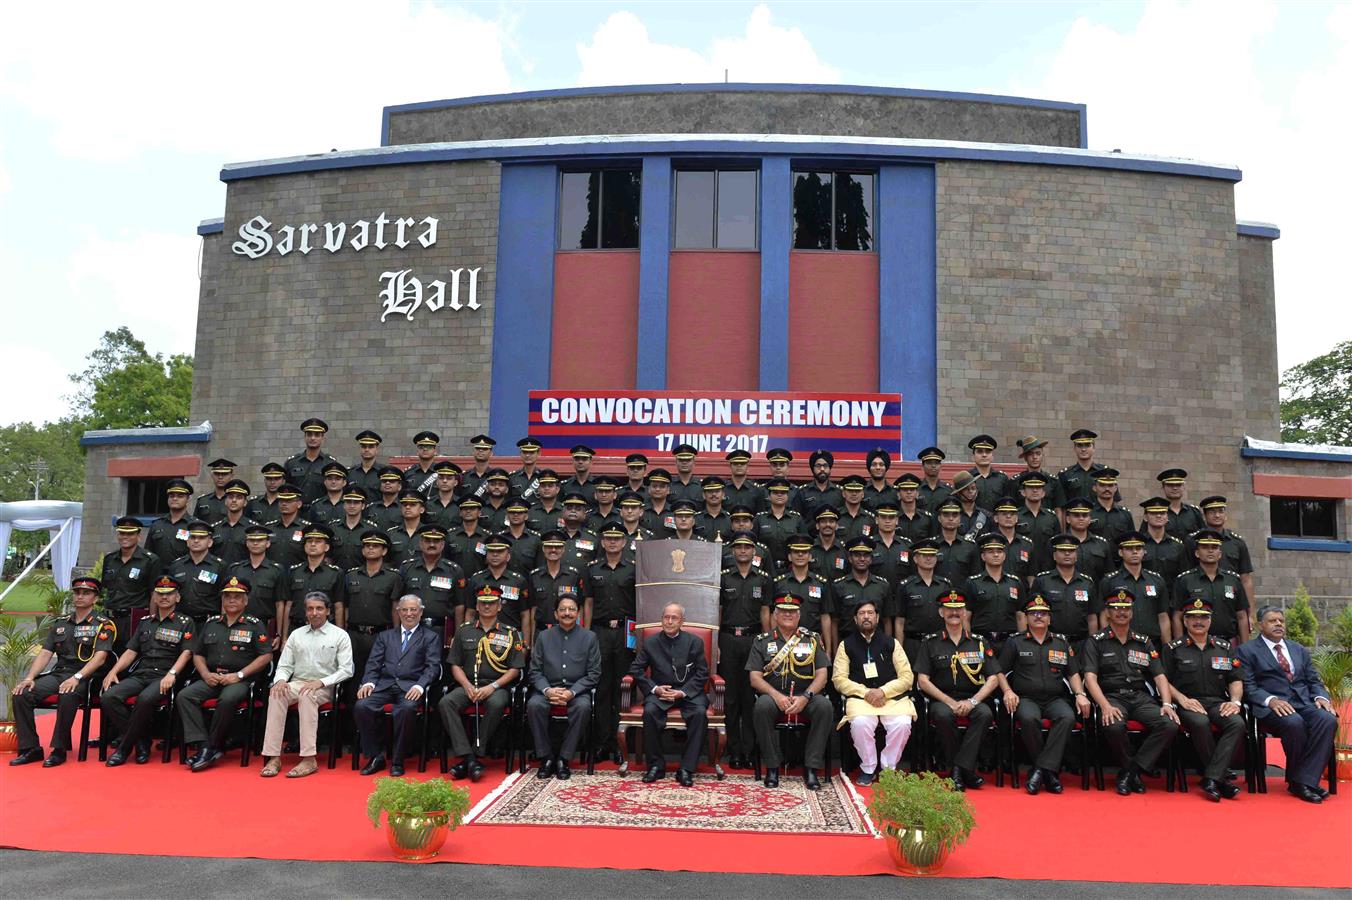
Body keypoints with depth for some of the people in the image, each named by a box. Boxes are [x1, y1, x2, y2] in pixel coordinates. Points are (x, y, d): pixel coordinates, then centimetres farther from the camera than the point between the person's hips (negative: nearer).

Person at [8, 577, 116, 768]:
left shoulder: (103, 624, 1)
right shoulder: (61, 623, 20)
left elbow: (100, 658, -10)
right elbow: (45, 653, 13)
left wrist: (77, 678, -23)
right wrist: (30, 677, -3)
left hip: (85, 677, -6)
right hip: (58, 673, 6)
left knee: (67, 696, -37)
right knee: (21, 694, -18)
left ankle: (59, 750, -23)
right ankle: (30, 748, -10)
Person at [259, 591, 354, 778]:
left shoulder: (340, 635, 4)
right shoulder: (296, 635, 17)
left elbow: (346, 670, -3)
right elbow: (284, 666, 15)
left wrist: (320, 682, -17)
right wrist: (281, 680, -9)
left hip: (325, 687, -3)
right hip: (297, 684, 3)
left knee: (307, 695, -36)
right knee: (276, 693, -29)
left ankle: (309, 759, -38)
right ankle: (273, 757, -30)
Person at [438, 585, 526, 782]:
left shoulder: (510, 633, 8)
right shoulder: (464, 631, 15)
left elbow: (515, 669, 2)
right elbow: (455, 665, 12)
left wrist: (492, 687, -11)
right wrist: (467, 686, -7)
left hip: (497, 686, -2)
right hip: (467, 685, 2)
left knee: (496, 705, -36)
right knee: (445, 703, -28)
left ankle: (474, 756, -25)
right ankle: (468, 758, -31)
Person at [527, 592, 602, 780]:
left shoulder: (589, 638, 7)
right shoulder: (544, 637, 11)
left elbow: (593, 674, 2)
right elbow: (535, 671, 7)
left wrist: (572, 692, -13)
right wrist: (548, 690, -13)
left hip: (577, 689, -1)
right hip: (548, 688, 1)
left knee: (583, 706, -33)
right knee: (534, 705, -30)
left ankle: (563, 759, -20)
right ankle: (546, 758, -16)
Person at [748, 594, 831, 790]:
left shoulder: (812, 639, 11)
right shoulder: (763, 641, 9)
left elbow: (821, 675, 3)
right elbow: (755, 678, 1)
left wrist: (805, 697, -15)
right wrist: (776, 696, -17)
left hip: (805, 695, 1)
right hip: (773, 695, -1)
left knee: (824, 706, -31)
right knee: (762, 706, -34)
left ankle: (811, 768, -20)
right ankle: (772, 767, -18)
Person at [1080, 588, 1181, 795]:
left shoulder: (1144, 642, 19)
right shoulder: (1095, 642, 6)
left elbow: (1160, 676, 12)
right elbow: (1090, 678, -5)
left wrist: (1167, 704, -6)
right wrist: (1105, 706, -22)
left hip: (1141, 697, 4)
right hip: (1112, 697, -4)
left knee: (1170, 725, -25)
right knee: (1114, 726, -37)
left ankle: (1130, 771, -13)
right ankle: (1130, 770, -7)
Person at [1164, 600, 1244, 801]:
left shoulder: (1225, 647, 18)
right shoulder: (1173, 649, 9)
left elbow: (1236, 680, 17)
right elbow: (1164, 681, 4)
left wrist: (1235, 701, -2)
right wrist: (1182, 699, -12)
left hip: (1218, 703, 3)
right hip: (1188, 704, -3)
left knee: (1237, 723, -31)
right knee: (1200, 723, -37)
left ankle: (1211, 779, -31)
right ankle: (1220, 779, -22)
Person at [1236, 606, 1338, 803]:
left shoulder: (1300, 651, 26)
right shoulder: (1247, 651, 8)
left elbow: (1314, 682, 21)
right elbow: (1248, 686, -2)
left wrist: (1321, 697, -2)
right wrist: (1271, 700, -20)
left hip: (1304, 703, 5)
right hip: (1271, 706, -5)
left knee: (1328, 719, -28)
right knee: (1294, 723, -36)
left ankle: (1303, 782, -26)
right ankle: (1296, 779, -15)